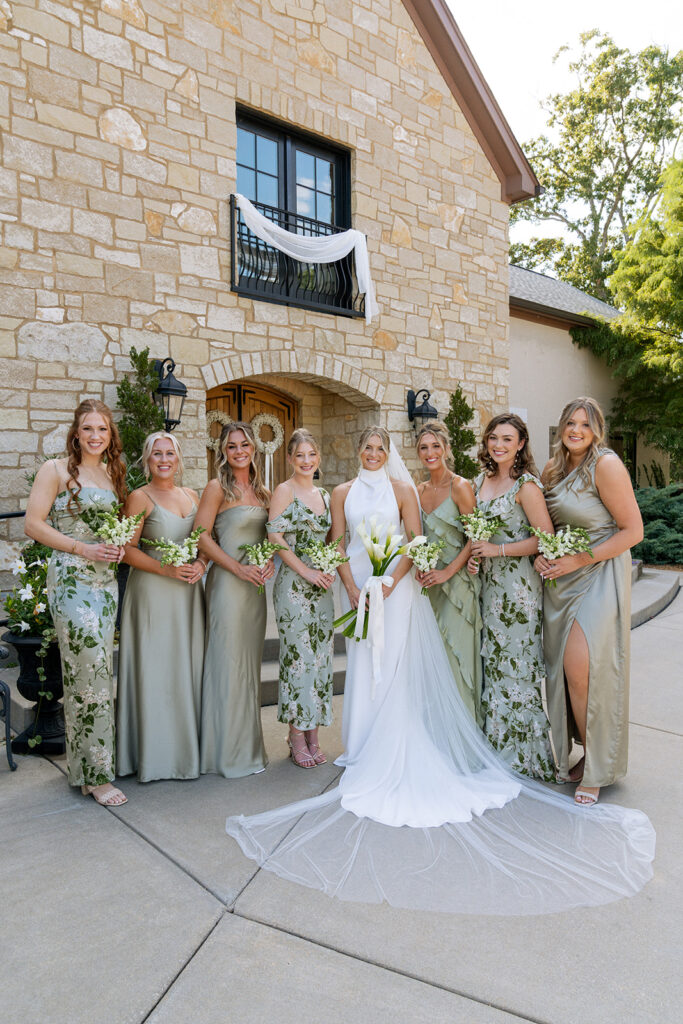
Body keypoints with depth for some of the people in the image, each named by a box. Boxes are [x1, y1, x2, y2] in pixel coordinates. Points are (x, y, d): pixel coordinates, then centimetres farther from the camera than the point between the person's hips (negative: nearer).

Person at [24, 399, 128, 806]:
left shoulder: (113, 474, 16)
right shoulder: (56, 470, -2)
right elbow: (33, 524, -7)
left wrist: (119, 545, 2)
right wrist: (84, 548, -15)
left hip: (107, 581, 6)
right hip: (71, 580, -6)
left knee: (101, 671, 9)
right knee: (89, 670, -8)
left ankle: (87, 761, 23)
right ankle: (95, 773, 4)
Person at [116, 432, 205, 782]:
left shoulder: (192, 496, 13)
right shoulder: (140, 498, -3)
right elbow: (127, 550, -9)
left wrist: (201, 564, -4)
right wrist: (166, 569, -19)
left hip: (187, 594, 5)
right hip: (152, 593, -5)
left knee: (189, 667, 8)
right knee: (155, 669, -1)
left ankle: (188, 747, 21)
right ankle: (155, 752, 12)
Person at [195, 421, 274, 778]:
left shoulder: (262, 492, 14)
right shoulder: (217, 488, -5)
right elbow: (201, 536, -11)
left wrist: (269, 562, -1)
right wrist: (238, 567, -16)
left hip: (255, 584, 6)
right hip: (227, 583, -6)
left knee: (250, 661, 12)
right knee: (228, 661, -1)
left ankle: (248, 745, 25)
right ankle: (228, 752, 12)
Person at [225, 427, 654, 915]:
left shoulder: (401, 488, 2)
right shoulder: (344, 492, 9)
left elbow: (415, 541, -2)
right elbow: (338, 544, 6)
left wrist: (390, 582, -14)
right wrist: (353, 588, -6)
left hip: (396, 587, -2)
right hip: (361, 587, 3)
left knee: (396, 669, -3)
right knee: (365, 670, 6)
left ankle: (394, 758, 8)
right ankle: (369, 752, 18)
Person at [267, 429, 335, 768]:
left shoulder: (324, 495, 15)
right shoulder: (284, 491, -3)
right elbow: (276, 538, -11)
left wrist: (329, 570, 3)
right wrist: (306, 572, -14)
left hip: (321, 585, 6)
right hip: (293, 585, -6)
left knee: (320, 656, 8)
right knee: (297, 654, -3)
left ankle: (312, 736, 18)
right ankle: (297, 738, 10)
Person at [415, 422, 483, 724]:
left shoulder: (460, 487, -8)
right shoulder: (418, 491, 10)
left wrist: (448, 572, -17)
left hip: (456, 581, -6)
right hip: (427, 582, 6)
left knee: (456, 651, -3)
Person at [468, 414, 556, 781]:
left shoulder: (525, 485, -11)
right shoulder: (480, 481, 11)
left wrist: (498, 550, -17)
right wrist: (473, 555, 4)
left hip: (517, 584, -7)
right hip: (488, 583, 7)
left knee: (517, 664, -1)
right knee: (493, 663, 12)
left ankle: (525, 756, 14)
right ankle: (498, 746, 25)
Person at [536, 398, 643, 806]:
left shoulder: (606, 465, -13)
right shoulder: (555, 470, 9)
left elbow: (633, 531, -13)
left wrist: (581, 559, -18)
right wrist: (543, 555, 1)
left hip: (599, 576, -7)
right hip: (561, 579, 7)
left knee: (580, 668, -13)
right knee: (564, 670, 7)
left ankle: (597, 766, 7)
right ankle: (587, 753, 24)